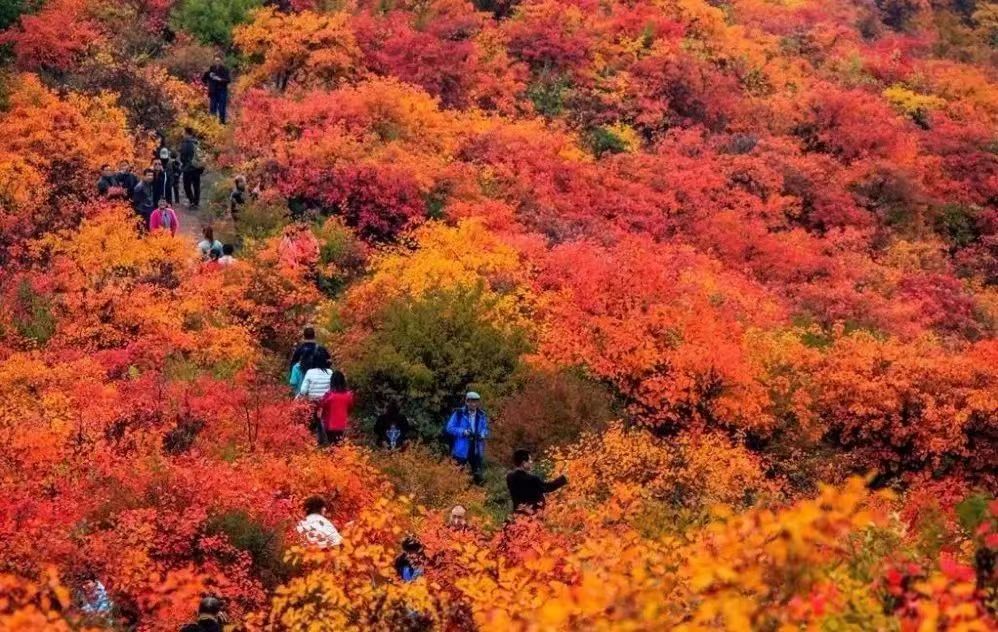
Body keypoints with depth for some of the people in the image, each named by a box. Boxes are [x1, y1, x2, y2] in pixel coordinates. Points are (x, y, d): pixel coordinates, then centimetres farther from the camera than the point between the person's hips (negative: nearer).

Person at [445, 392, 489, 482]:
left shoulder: (482, 415, 3)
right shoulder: (458, 414, -8)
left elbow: (486, 430, 11)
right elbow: (450, 428, -6)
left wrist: (482, 434, -13)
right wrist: (464, 432, -19)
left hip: (476, 451, 3)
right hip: (461, 450, -3)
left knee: (478, 475, 8)